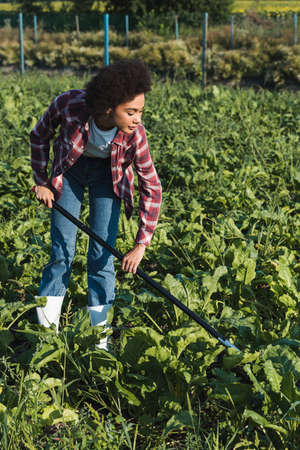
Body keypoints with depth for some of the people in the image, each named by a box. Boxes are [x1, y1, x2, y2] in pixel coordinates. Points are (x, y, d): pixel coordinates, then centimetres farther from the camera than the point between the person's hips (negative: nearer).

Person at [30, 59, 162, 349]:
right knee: (61, 251, -2)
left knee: (101, 255, -3)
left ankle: (98, 339, 9)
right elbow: (39, 137, -10)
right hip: (69, 169, 0)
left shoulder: (134, 134, -31)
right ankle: (46, 332, 9)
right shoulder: (68, 104, -33)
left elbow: (152, 188, -22)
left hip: (108, 175, 0)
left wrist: (141, 245, -26)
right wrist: (41, 182, -6)